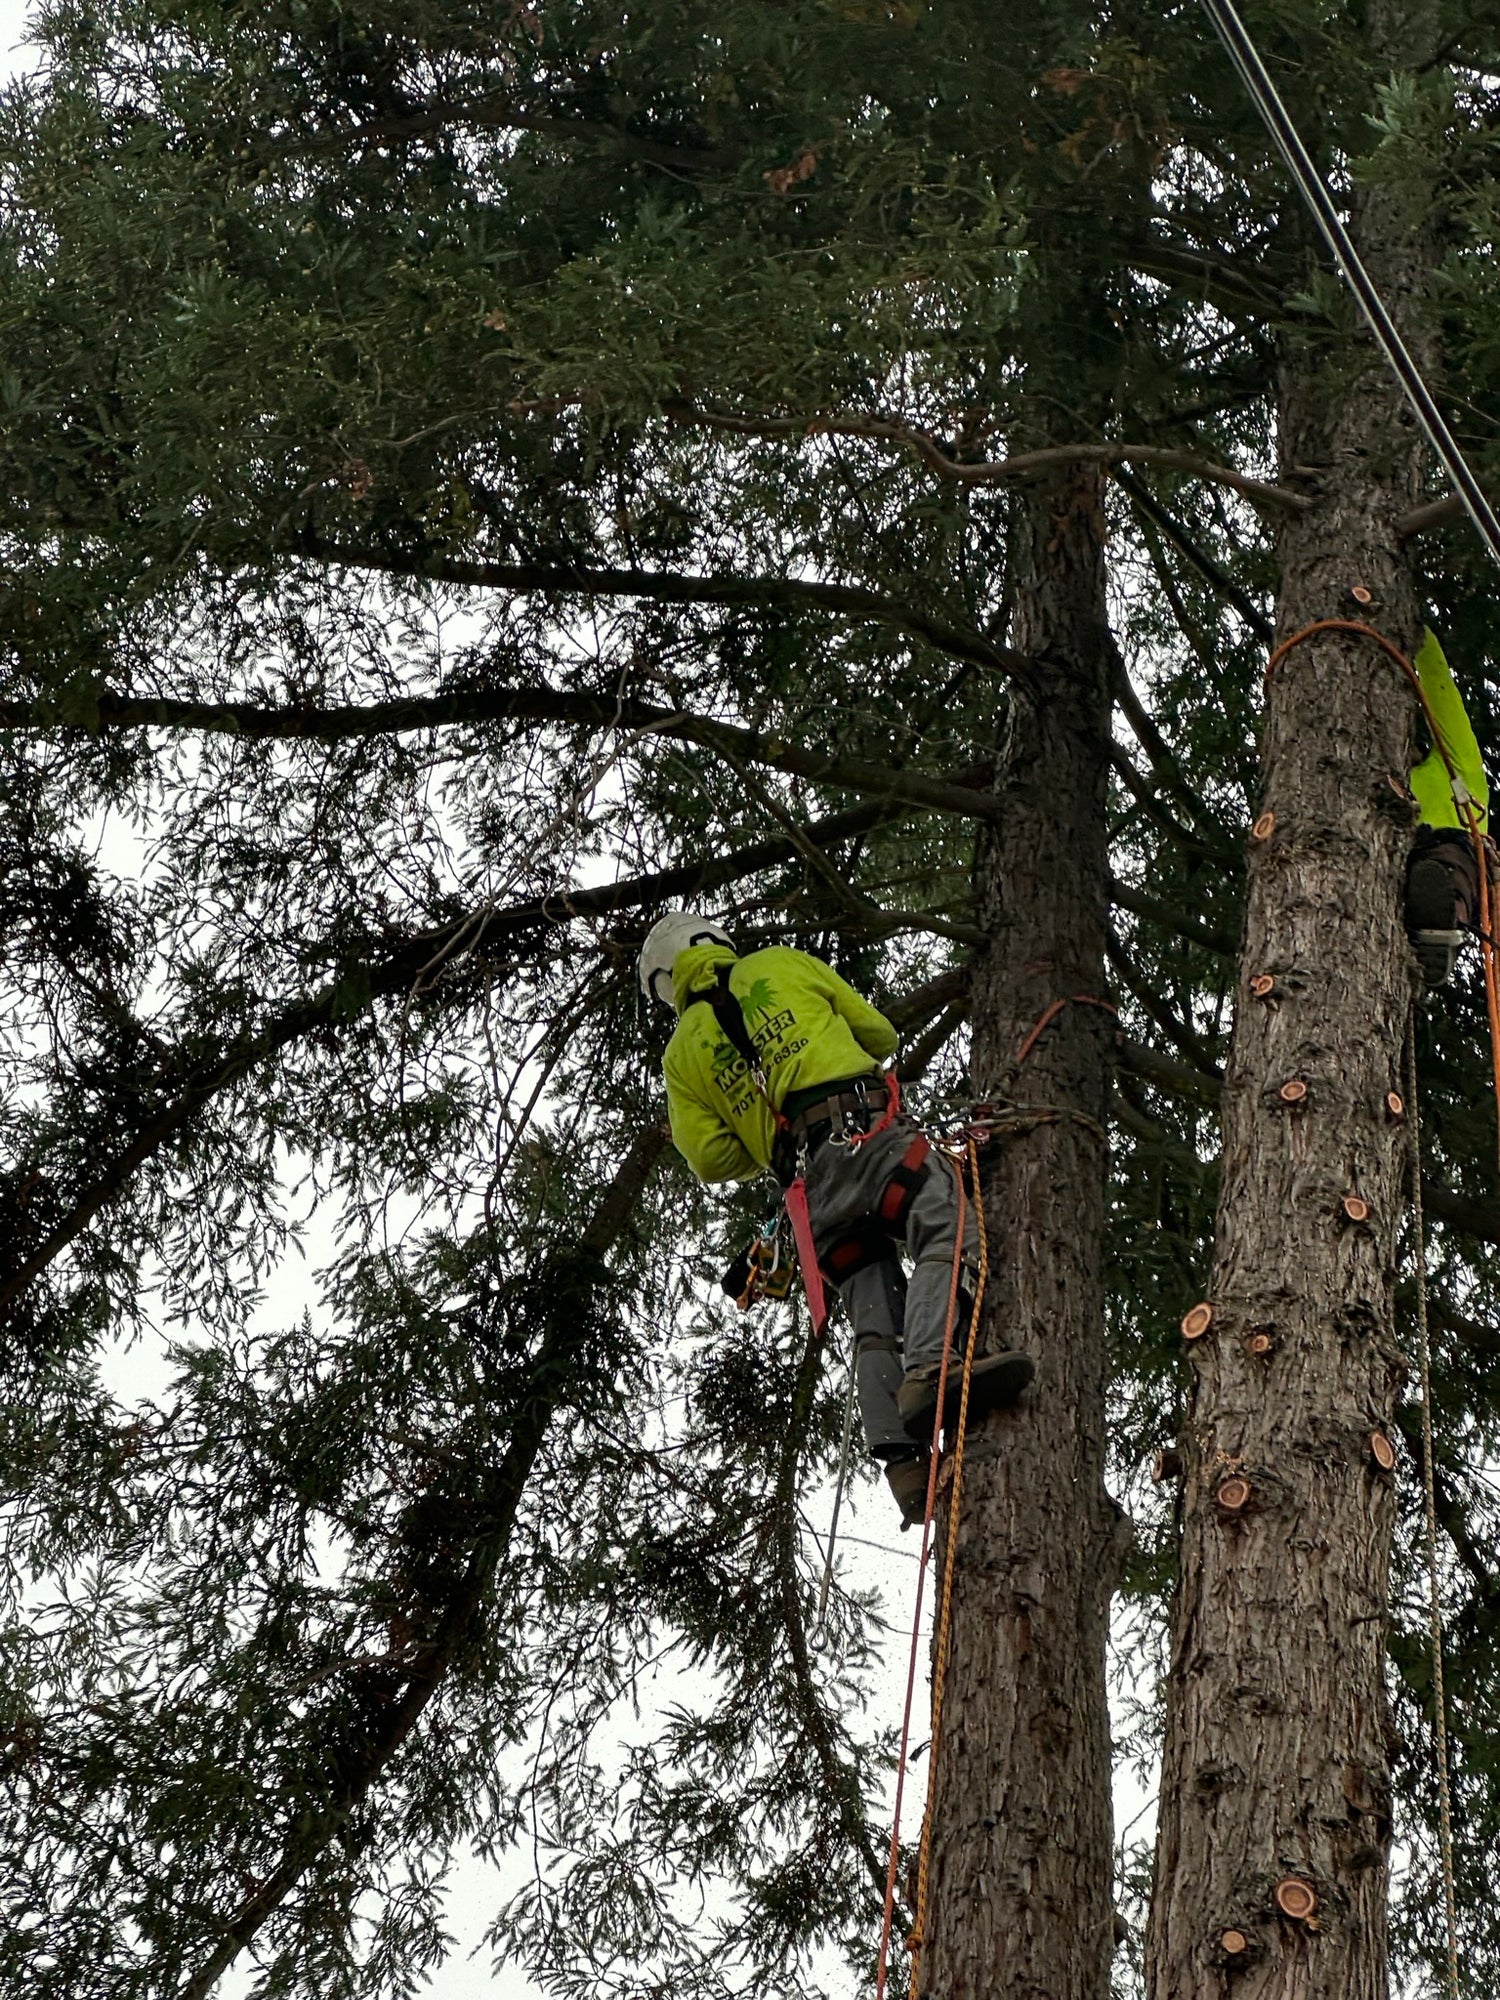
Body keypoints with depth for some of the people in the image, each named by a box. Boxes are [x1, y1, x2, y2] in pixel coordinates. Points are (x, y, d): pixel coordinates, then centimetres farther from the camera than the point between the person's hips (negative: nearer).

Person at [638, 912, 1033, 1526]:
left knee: (874, 1328, 0)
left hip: (810, 1185, 4)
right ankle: (930, 1369, -48)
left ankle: (902, 1462, -16)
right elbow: (881, 1034, 24)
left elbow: (712, 1159, 13)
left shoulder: (683, 1051, 23)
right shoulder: (780, 965, 20)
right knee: (948, 1231, -23)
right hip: (867, 1129, -3)